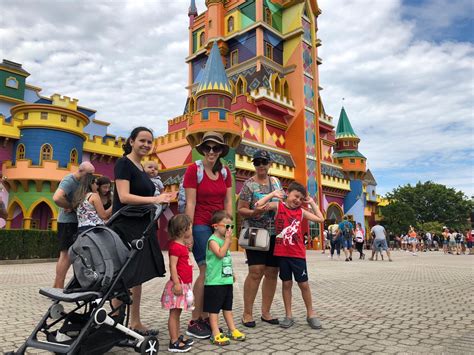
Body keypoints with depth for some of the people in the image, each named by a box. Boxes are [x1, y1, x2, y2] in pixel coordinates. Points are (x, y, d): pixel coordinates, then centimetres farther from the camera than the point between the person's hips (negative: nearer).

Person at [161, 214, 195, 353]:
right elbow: (172, 266, -21)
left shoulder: (183, 246, 14)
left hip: (184, 284, 10)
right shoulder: (175, 246, -17)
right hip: (179, 285, -10)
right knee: (174, 313, -1)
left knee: (177, 313, 17)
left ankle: (178, 337, 27)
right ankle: (174, 342, 6)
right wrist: (177, 283, -25)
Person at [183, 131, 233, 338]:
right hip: (200, 226, -5)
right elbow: (190, 204, -10)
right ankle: (194, 322, 7)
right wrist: (188, 232, -12)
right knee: (207, 270, -7)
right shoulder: (193, 170, -6)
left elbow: (228, 202, 11)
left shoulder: (225, 172, 9)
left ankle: (206, 317, 19)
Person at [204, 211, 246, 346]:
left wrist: (232, 273, 19)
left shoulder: (224, 240, 13)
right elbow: (220, 254, -29)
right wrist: (228, 239, -23)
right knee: (214, 308, 1)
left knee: (228, 307, 18)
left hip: (227, 280, 9)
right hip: (215, 282, -9)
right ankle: (216, 335, 7)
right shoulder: (213, 240, -13)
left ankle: (232, 330, 28)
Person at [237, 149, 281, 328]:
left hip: (275, 233, 5)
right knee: (256, 271, -10)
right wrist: (254, 212, -23)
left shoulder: (276, 182, 10)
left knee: (272, 272, 6)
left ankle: (266, 312, 18)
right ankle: (247, 313, 5)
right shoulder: (249, 184, -5)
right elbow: (240, 209, -6)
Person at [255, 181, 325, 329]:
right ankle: (288, 315, 22)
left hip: (298, 254, 2)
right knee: (286, 283, 9)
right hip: (282, 253, -1)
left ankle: (310, 314, 23)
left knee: (304, 284, 7)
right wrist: (273, 194, -10)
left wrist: (312, 202, 5)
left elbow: (320, 219, 5)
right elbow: (258, 205, -15)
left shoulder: (301, 211, 5)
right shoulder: (278, 206, -2)